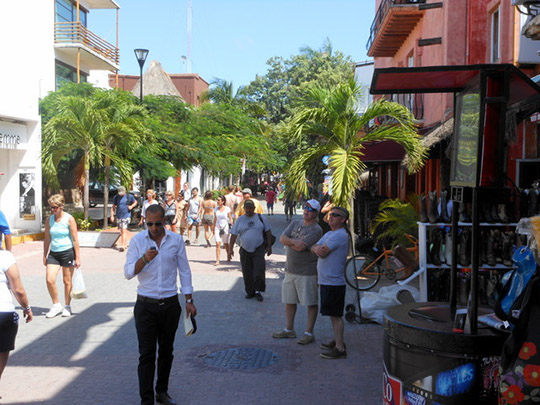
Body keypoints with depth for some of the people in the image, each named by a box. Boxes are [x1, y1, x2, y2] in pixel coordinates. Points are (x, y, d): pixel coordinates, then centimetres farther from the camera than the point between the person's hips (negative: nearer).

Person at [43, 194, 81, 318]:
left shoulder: (69, 219, -7)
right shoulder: (49, 220, 5)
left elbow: (75, 240, -7)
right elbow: (47, 239, 13)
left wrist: (77, 257, -8)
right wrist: (45, 256, 14)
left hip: (67, 252, -4)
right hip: (53, 253, 4)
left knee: (67, 281, 6)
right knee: (49, 280, -8)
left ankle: (67, 306, 22)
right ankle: (56, 305, 10)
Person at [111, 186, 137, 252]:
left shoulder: (129, 196, -1)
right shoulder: (116, 197, 5)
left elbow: (135, 202, 14)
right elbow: (113, 207, 11)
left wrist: (131, 206, -6)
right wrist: (112, 216, 3)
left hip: (126, 216, -4)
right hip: (119, 216, 4)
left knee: (124, 230, -15)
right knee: (121, 231, 12)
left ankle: (122, 245, -20)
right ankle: (125, 243, 29)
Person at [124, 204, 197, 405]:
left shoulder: (176, 240, 0)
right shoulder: (137, 240, -4)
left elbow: (184, 271, 6)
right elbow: (128, 272, -7)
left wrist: (189, 301, 3)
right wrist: (144, 259, -25)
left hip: (170, 305, 2)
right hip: (146, 306, -2)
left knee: (166, 351, 13)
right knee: (146, 355, -2)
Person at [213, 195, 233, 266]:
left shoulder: (227, 209, -4)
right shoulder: (216, 209, 6)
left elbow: (230, 219, 0)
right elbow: (215, 219, 13)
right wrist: (213, 229, 12)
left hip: (225, 227, -2)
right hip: (217, 228, 2)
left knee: (225, 244, 9)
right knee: (217, 244, -9)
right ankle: (217, 261, -11)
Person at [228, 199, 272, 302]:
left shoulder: (260, 218, 4)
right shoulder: (239, 220, 5)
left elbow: (268, 232, 8)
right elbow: (233, 235, 4)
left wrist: (269, 246, 2)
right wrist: (230, 249, -4)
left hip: (259, 249, -2)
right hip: (245, 250, 2)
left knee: (259, 269, -13)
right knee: (247, 273, 6)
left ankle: (258, 291, -3)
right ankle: (250, 292, 20)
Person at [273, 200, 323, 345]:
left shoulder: (316, 230, -14)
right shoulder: (295, 223, 10)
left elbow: (300, 247, -23)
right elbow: (282, 238, -3)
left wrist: (288, 243, -6)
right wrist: (294, 242, -20)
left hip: (307, 272, -7)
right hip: (290, 270, 7)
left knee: (311, 303, 1)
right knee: (289, 301, 15)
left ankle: (309, 333, 11)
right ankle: (289, 330, 29)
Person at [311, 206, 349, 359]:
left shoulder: (339, 235, -17)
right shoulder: (328, 234, 16)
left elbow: (323, 253, -22)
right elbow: (314, 247, 9)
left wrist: (319, 248, 0)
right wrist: (316, 248, -13)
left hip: (334, 282, -10)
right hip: (326, 280, 10)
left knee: (335, 315, -6)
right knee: (333, 314, 18)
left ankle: (340, 348, -2)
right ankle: (337, 341, 30)